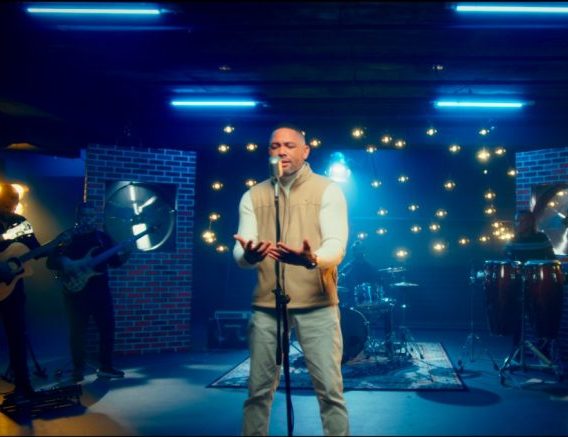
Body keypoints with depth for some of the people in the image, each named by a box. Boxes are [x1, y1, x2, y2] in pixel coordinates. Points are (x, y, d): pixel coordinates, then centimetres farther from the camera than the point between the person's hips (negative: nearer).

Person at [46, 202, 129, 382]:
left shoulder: (103, 237, 11)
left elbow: (114, 261, 9)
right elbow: (51, 261, -1)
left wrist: (125, 254, -10)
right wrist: (64, 262, -21)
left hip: (101, 291, 3)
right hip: (76, 292, -3)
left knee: (107, 329, 3)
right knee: (77, 332, 2)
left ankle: (106, 367, 16)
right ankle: (78, 369, 16)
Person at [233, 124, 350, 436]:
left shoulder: (328, 190, 1)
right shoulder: (253, 196, 9)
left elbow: (336, 245, -11)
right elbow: (240, 253, 0)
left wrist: (312, 258, -33)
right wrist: (247, 255, -25)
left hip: (317, 305, -2)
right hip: (266, 305, 3)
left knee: (330, 388, 0)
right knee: (258, 388, 9)